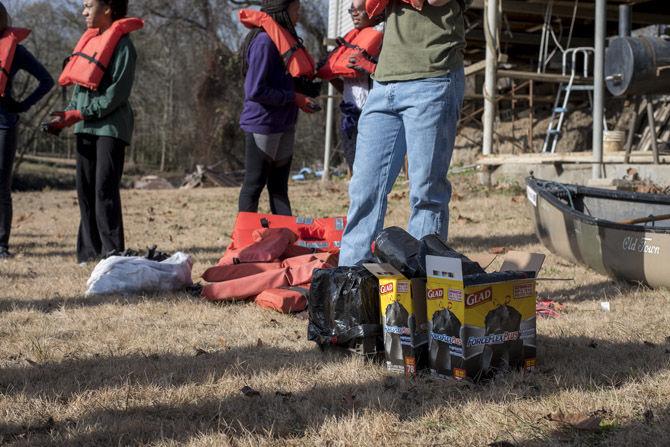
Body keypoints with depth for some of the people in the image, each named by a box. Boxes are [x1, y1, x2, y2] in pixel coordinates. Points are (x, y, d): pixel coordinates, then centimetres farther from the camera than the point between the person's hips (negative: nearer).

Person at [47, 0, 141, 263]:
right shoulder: (91, 39, 16)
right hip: (85, 127, 8)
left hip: (111, 126, -8)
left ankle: (112, 251, -7)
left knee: (105, 189, -11)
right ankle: (90, 249, 12)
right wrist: (65, 117, 6)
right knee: (85, 188, 6)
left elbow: (117, 94, -14)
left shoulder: (122, 44, -8)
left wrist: (76, 114, -14)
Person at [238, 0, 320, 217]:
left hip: (284, 126, 9)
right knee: (254, 185, 0)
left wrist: (302, 98, 3)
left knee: (279, 187, 11)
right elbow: (255, 91, -20)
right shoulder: (264, 41, -16)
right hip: (263, 124, -9)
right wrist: (294, 98, -15)